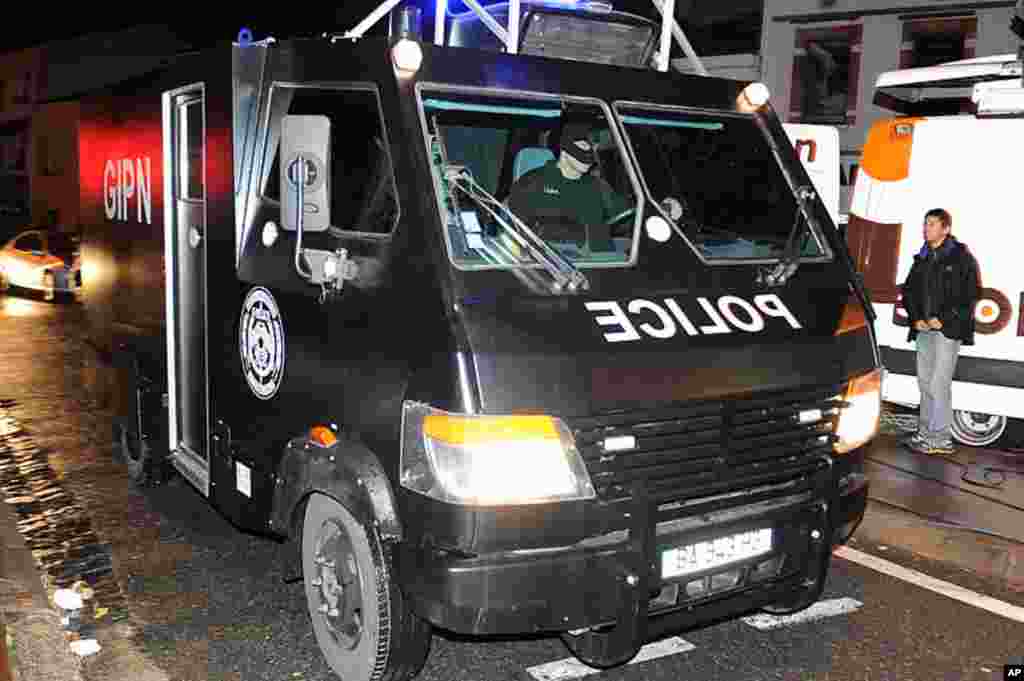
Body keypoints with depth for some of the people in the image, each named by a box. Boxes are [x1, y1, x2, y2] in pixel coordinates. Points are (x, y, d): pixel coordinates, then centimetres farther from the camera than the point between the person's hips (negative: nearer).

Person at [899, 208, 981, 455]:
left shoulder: (962, 257, -3)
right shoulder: (922, 259, 17)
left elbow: (971, 295, -8)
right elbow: (909, 291, 19)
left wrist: (943, 319, -13)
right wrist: (916, 318, 3)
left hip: (948, 330, -7)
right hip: (924, 329, 7)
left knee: (939, 384, -10)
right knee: (925, 382, 9)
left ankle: (941, 438, -5)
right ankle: (925, 432, 17)